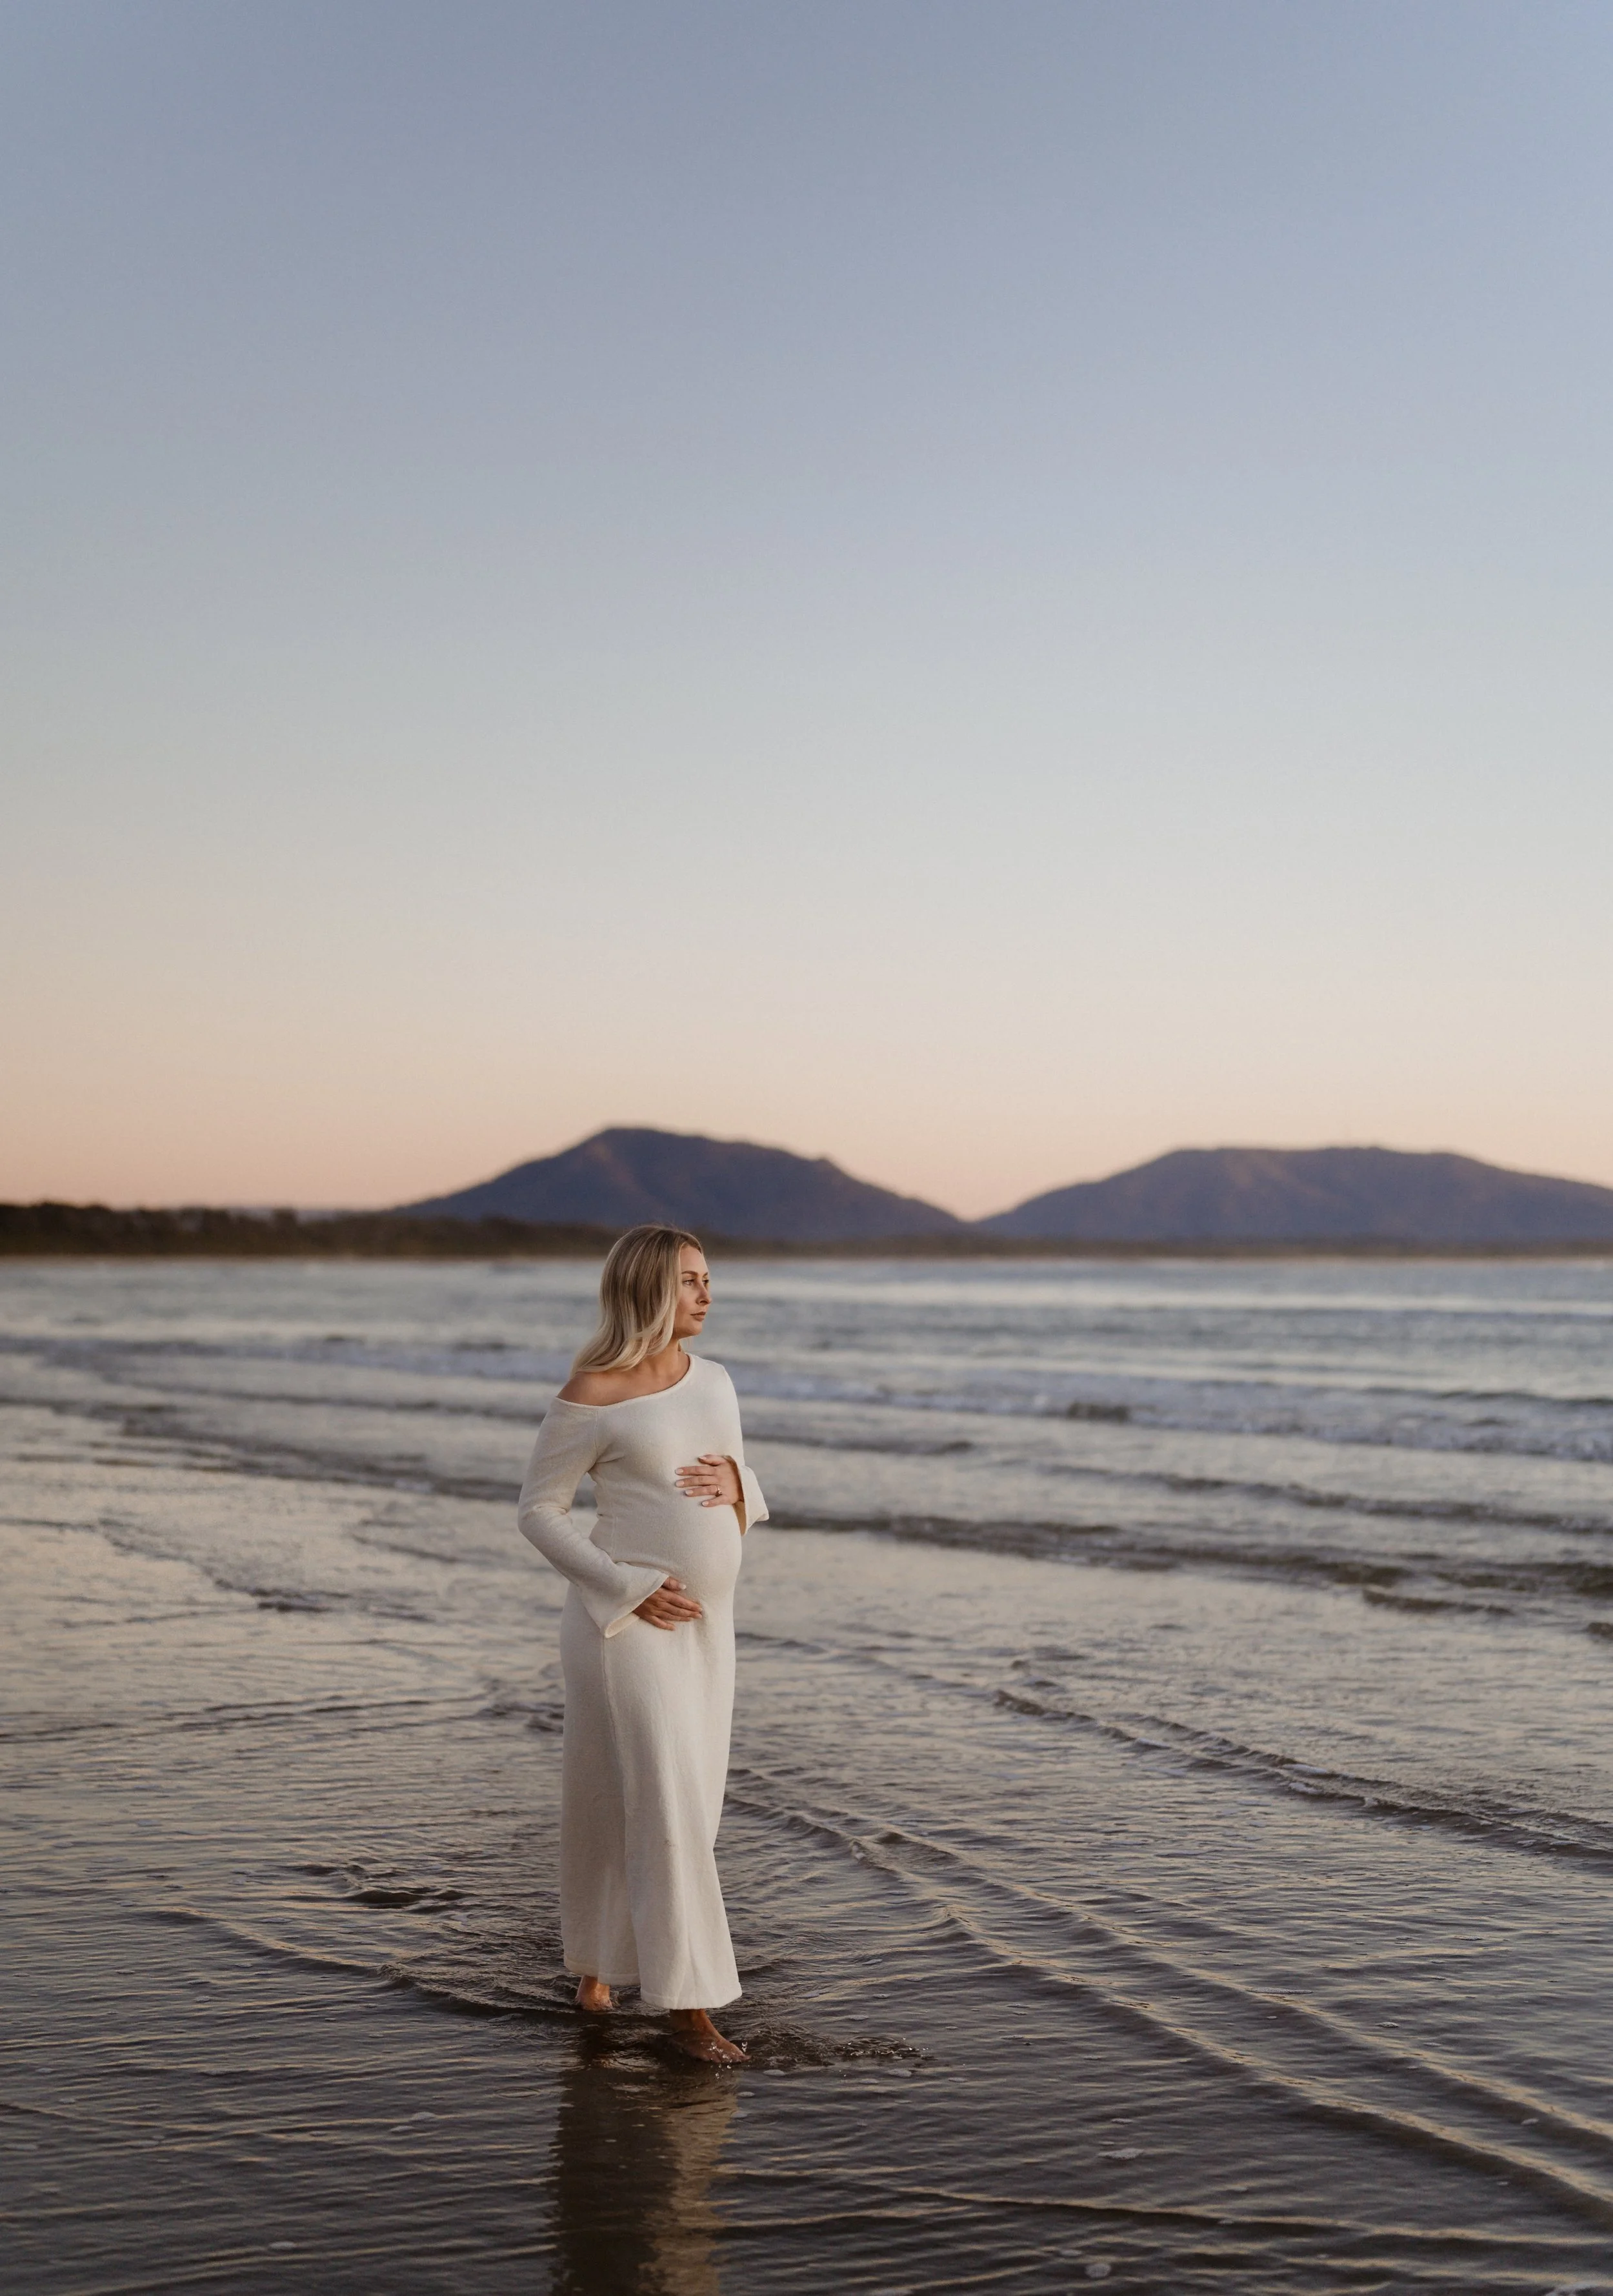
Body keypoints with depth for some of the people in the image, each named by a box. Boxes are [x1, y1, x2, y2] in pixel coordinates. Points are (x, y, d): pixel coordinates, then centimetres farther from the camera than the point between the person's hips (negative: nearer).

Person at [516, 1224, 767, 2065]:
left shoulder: (712, 1380, 7)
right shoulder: (592, 1395, -14)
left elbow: (750, 1505, 14)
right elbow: (537, 1511, -10)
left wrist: (735, 1484, -11)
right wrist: (630, 1587, -17)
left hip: (703, 1624, 7)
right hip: (627, 1621, -7)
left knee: (680, 1801, 14)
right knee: (664, 1805, -7)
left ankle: (598, 1954, 35)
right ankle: (688, 2004, 0)